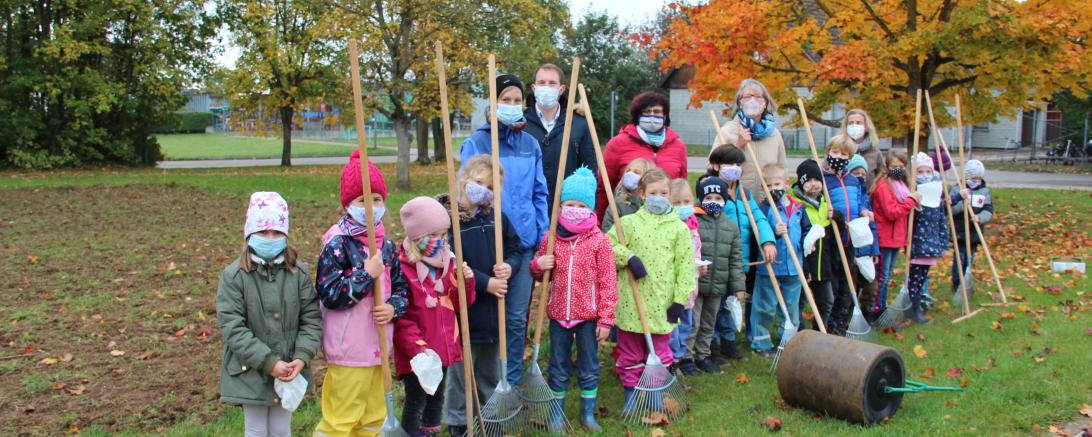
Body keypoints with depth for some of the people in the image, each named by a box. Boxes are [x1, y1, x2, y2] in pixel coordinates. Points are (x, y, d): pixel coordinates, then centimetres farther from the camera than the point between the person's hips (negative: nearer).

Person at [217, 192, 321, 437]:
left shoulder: (299, 273, -5)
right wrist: (268, 362, -20)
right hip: (251, 371, -2)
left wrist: (302, 357, -17)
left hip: (289, 370, 2)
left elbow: (311, 318, -3)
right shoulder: (234, 276, -12)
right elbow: (232, 327, -16)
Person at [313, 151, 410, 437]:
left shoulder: (386, 244, 7)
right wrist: (367, 275, -23)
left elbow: (401, 286, 13)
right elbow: (329, 295, -19)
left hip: (378, 345, 7)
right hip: (349, 348, -7)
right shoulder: (338, 244, -13)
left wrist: (393, 308, -7)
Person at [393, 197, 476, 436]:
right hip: (417, 352, -7)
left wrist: (466, 281, -9)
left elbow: (457, 304, 10)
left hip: (444, 345, 7)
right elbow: (399, 318, -17)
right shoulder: (402, 268, -17)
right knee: (416, 401, 2)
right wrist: (417, 348, -22)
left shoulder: (447, 262, 5)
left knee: (436, 398, 21)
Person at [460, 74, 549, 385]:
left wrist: (543, 236, 8)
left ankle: (513, 382, 26)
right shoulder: (476, 143, -5)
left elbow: (539, 193, 12)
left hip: (526, 243, 4)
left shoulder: (530, 144, 7)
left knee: (517, 317, 12)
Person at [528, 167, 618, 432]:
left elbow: (608, 282, -7)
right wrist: (538, 265, -12)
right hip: (558, 313, 2)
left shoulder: (599, 240, -8)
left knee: (589, 368, 12)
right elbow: (537, 273, 13)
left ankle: (588, 413, 29)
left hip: (589, 315, -2)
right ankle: (556, 413, 28)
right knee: (558, 367, 14)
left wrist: (606, 319, -9)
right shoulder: (551, 238, -1)